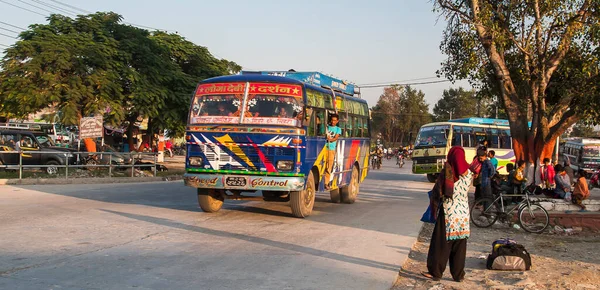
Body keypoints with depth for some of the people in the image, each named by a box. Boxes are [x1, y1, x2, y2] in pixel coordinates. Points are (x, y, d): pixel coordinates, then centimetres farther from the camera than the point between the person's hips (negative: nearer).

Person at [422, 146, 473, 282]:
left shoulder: (447, 172, -13)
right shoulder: (468, 173, 0)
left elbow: (437, 192, -8)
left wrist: (434, 207, 5)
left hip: (448, 212, -4)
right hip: (463, 212, 4)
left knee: (441, 244, 4)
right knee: (460, 245, 10)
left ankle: (435, 272, 10)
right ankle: (458, 274, 15)